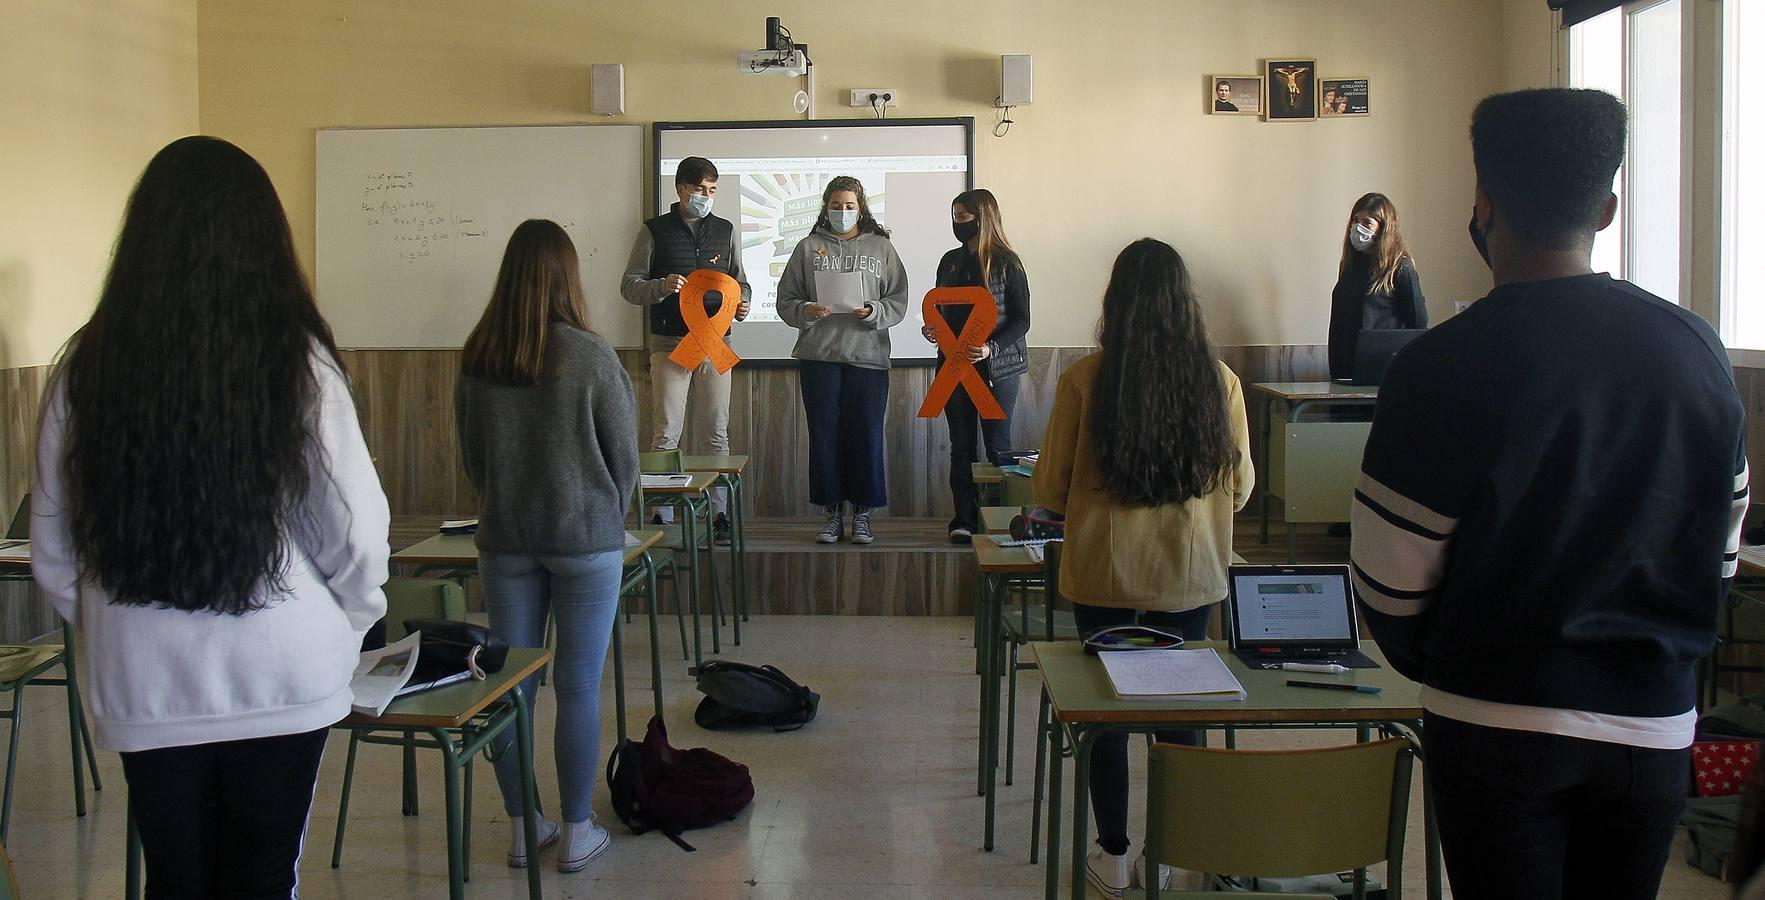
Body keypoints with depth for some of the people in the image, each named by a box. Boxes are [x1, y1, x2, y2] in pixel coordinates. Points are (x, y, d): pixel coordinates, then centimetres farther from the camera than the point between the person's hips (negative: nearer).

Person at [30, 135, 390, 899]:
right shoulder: (294, 359, -11)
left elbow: (52, 555, 1)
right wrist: (341, 633, 9)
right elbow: (356, 533, -9)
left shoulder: (88, 366, -4)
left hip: (142, 683, 2)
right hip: (280, 674, -2)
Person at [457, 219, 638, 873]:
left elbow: (470, 455, 7)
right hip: (584, 539, -3)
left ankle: (522, 831, 22)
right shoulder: (589, 354, -13)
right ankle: (577, 835, 15)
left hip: (503, 541, 4)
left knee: (512, 684, 11)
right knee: (578, 687, 5)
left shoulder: (477, 358, -2)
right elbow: (624, 454, -4)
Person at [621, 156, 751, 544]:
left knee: (718, 432, 5)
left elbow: (740, 280, 19)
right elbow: (629, 285, 1)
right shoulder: (655, 231, 2)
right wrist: (661, 286, -18)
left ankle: (720, 515, 11)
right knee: (666, 434, -3)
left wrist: (743, 302, -3)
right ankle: (662, 516, 3)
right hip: (669, 342, -3)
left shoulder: (726, 230, 12)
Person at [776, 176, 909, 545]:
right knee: (825, 435, 3)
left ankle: (862, 514, 11)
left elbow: (898, 303, 6)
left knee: (866, 435, 0)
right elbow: (785, 300, 8)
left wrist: (872, 312, -13)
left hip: (868, 356, 0)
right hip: (819, 357, 0)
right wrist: (806, 311, -12)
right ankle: (832, 513, 12)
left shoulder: (881, 248, 10)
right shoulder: (808, 248, 10)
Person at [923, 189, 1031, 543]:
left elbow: (1021, 320, -8)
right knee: (961, 446, 6)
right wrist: (932, 328, -3)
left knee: (997, 446, 0)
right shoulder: (950, 261, 10)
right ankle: (964, 518, 10)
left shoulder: (1006, 262, -6)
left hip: (997, 366, -5)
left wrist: (991, 348, -21)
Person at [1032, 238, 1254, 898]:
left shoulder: (1085, 379, -12)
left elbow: (1049, 489, -5)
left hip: (1103, 573, -1)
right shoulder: (1219, 381, -7)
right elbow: (1240, 486, 5)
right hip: (1189, 575, 1)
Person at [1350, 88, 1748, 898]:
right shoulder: (1694, 349, -1)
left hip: (1497, 725, -4)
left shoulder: (1441, 368, -15)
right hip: (1655, 721, 4)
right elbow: (1722, 551, 8)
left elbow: (1389, 581, -11)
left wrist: (1434, 667, 9)